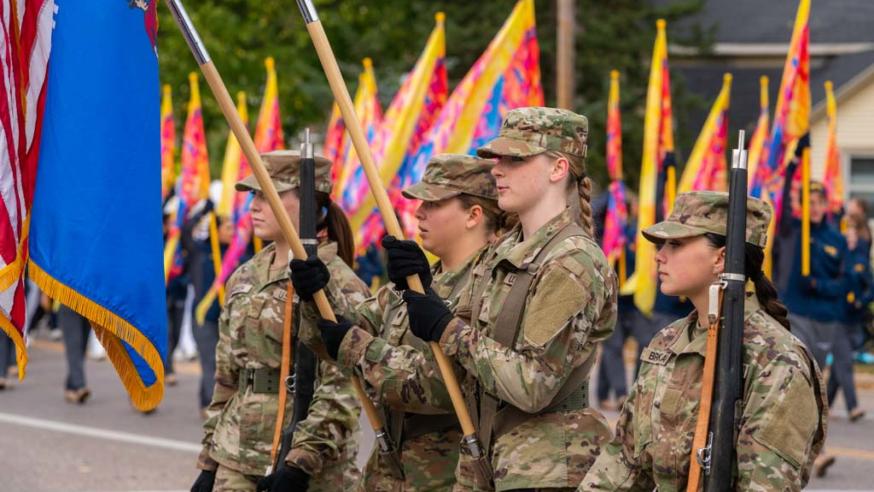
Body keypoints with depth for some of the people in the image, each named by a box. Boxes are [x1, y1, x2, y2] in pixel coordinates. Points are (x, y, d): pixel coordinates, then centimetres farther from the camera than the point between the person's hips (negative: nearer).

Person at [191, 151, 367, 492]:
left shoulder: (338, 285, -9)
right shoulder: (243, 279, 12)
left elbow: (342, 390, -16)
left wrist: (301, 462, -23)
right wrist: (209, 462, 15)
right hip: (237, 460, 6)